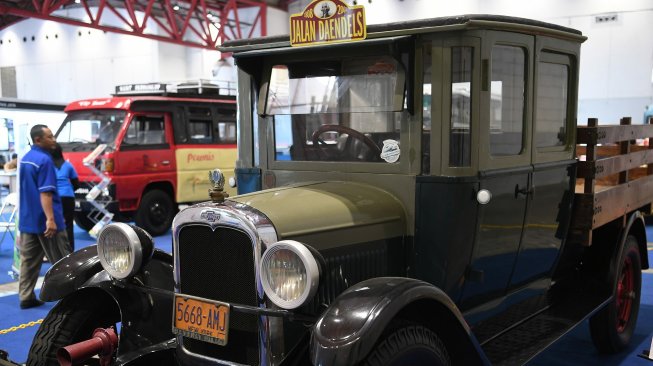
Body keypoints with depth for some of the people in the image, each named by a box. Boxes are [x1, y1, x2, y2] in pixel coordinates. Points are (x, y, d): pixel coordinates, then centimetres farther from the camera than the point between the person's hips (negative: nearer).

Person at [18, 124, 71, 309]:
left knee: (28, 260, 10)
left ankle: (26, 297, 12)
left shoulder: (25, 159, 13)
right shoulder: (44, 160, -17)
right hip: (44, 219, -9)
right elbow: (45, 193, -23)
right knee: (61, 261, 2)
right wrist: (50, 219, -26)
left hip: (27, 219, 9)